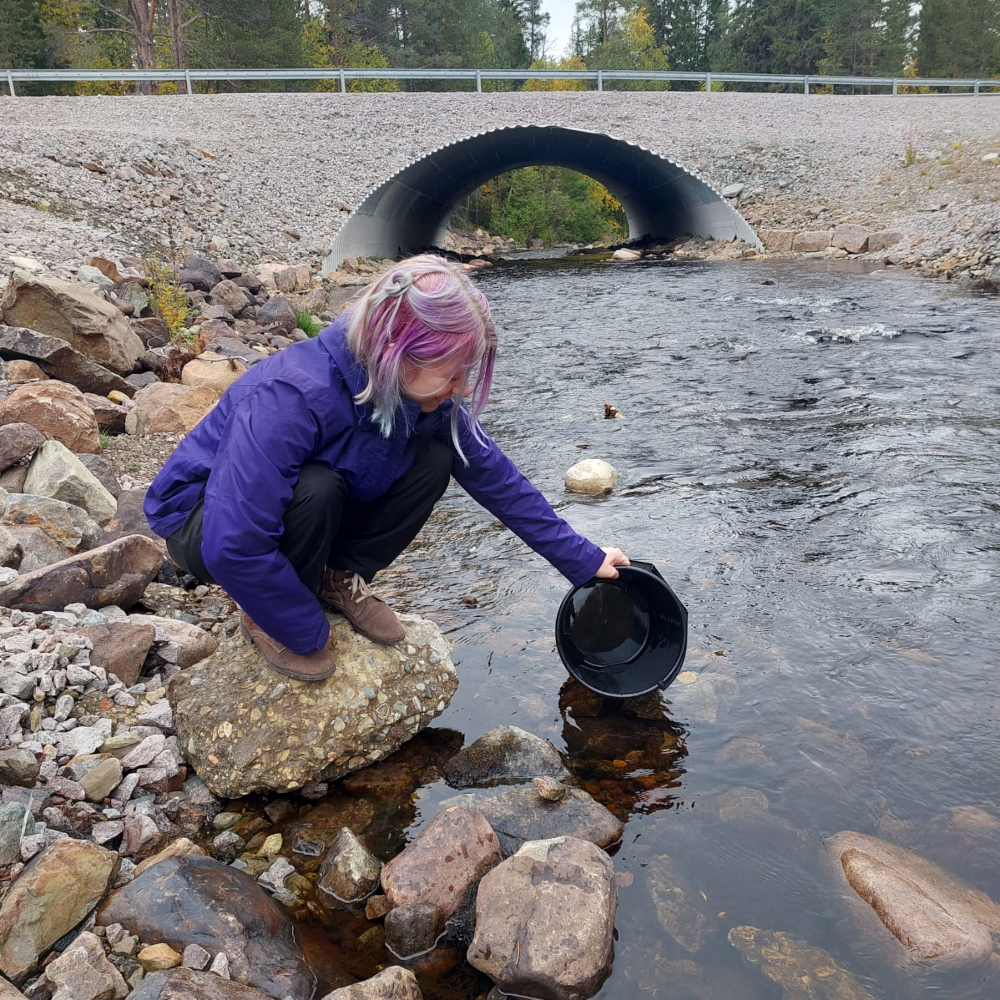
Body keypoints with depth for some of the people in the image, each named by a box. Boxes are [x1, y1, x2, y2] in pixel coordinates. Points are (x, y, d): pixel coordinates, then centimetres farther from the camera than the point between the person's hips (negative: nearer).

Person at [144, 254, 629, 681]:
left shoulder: (426, 394, -17)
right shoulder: (289, 398, -38)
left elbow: (496, 477, -6)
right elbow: (234, 547, -38)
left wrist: (583, 559, -4)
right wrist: (310, 634, -24)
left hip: (307, 516, 6)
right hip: (202, 521, -5)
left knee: (432, 461, -14)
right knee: (316, 490, -37)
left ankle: (339, 579, 1)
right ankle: (263, 616, -9)